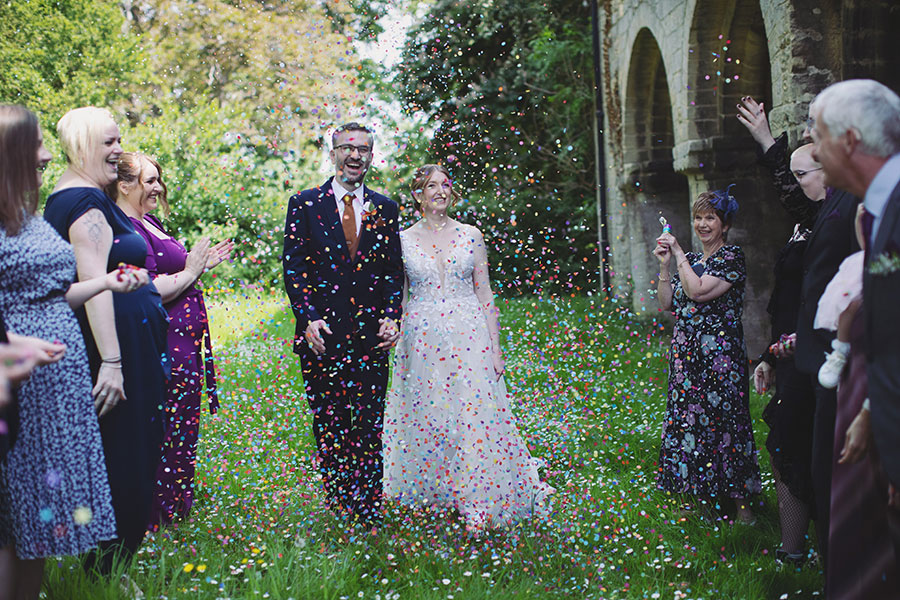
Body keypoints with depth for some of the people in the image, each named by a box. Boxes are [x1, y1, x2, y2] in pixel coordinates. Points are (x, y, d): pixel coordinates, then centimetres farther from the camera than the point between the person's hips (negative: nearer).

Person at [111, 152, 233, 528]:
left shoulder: (147, 223, 15)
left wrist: (200, 264, 13)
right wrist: (191, 271, -13)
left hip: (182, 347, 11)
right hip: (164, 350, -11)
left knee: (181, 436, 16)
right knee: (170, 439, -3)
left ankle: (174, 517, 26)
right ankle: (160, 524, 8)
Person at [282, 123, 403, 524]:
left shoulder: (385, 209, 11)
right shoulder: (304, 204, 3)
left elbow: (394, 271, 12)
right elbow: (293, 268, 0)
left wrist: (391, 318, -1)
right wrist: (308, 319, -10)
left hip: (372, 334, 2)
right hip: (322, 333, -1)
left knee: (370, 427, 2)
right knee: (328, 425, 5)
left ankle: (369, 507, 10)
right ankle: (336, 503, 17)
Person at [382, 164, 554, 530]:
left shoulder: (471, 236, 4)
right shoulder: (403, 240, 4)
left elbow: (485, 294, 5)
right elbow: (398, 297, 9)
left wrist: (495, 348, 1)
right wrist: (400, 350, 5)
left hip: (469, 336, 0)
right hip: (422, 340, 1)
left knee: (474, 417, -6)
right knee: (427, 417, 5)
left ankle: (477, 502, 3)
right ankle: (432, 491, 24)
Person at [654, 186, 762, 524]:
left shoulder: (732, 257, -6)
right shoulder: (690, 260, 15)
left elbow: (698, 292, -18)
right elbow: (666, 304, 12)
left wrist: (679, 255, -10)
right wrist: (665, 265, 3)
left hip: (720, 355, -6)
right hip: (686, 355, 7)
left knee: (723, 418, -4)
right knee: (688, 417, 7)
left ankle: (740, 499, 7)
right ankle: (699, 494, 17)